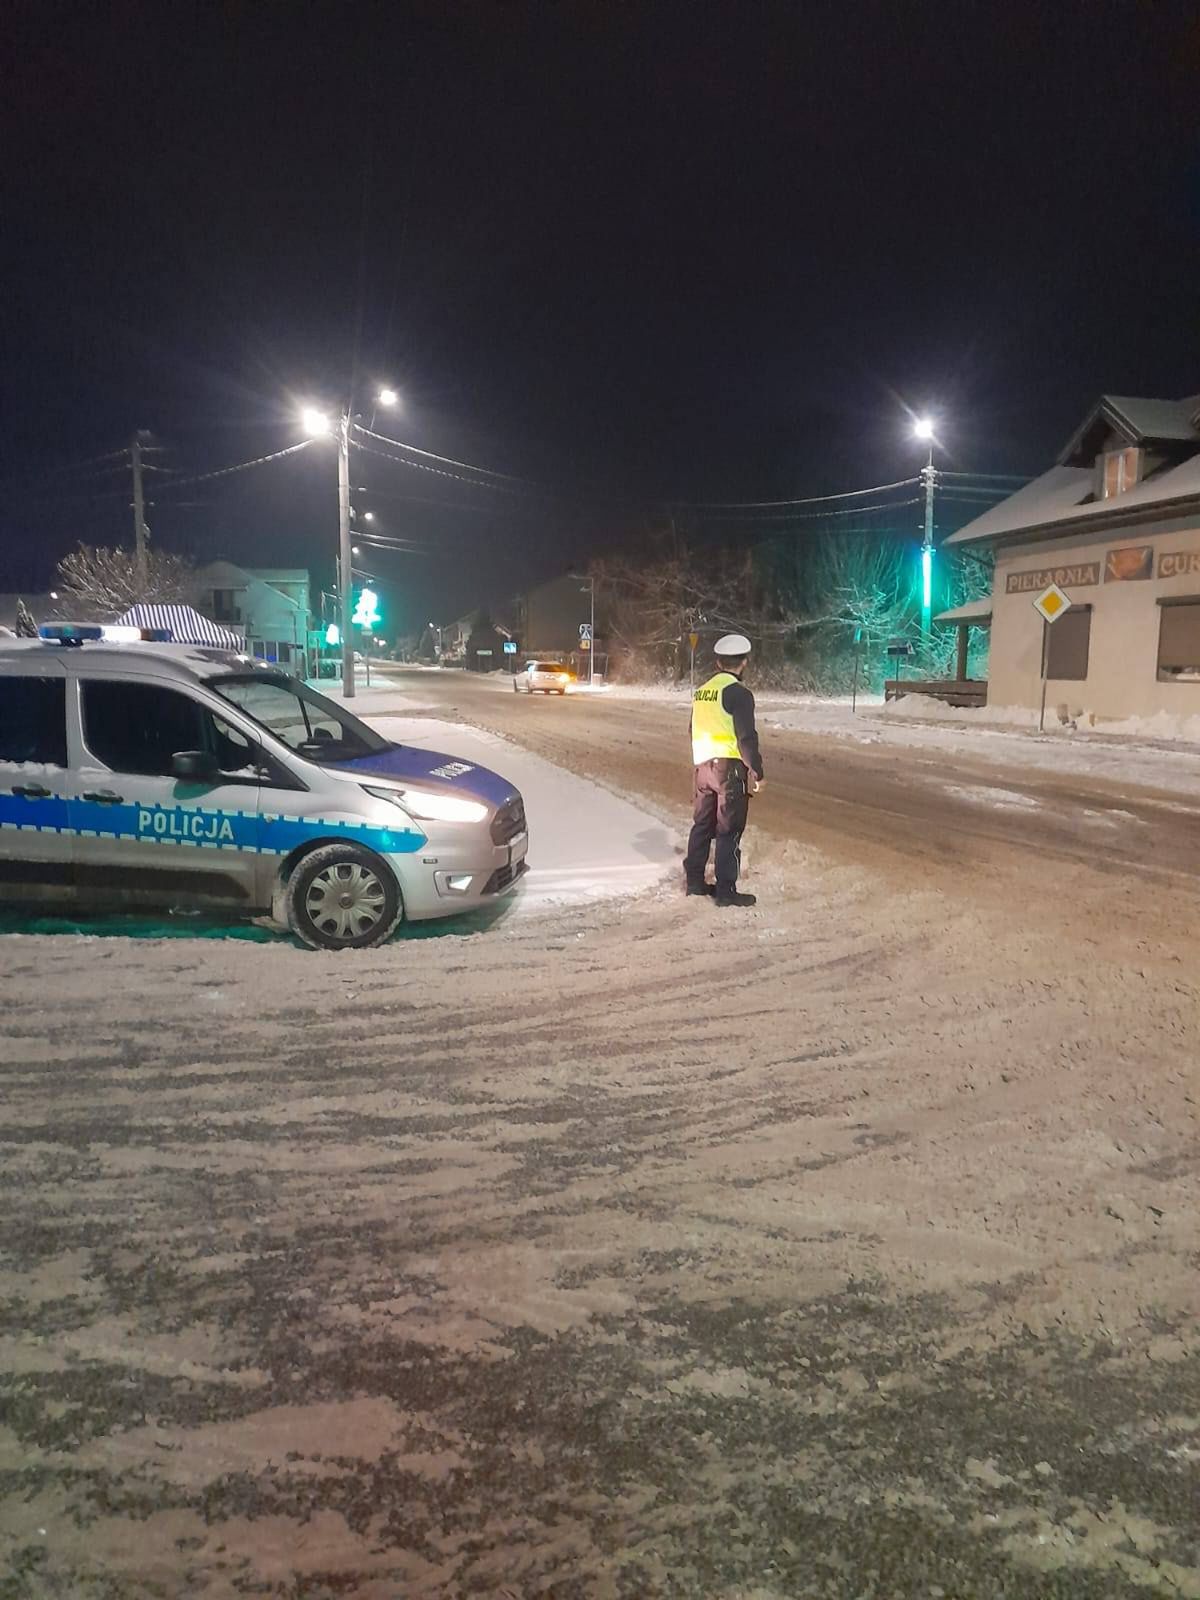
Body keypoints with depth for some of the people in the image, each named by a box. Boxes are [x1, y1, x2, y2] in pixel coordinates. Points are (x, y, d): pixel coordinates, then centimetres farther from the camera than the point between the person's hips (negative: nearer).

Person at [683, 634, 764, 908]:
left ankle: (694, 880, 23)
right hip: (730, 767, -7)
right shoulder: (738, 693, -12)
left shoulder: (701, 691, 12)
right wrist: (756, 771, -10)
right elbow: (746, 737, -16)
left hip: (703, 766, 8)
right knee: (729, 831, -3)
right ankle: (725, 890, -1)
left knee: (702, 824, 16)